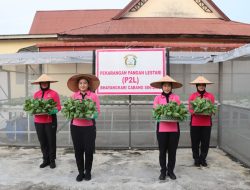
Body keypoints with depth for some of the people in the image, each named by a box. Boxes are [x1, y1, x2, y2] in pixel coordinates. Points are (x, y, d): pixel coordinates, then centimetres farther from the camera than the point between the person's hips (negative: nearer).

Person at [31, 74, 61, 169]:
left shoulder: (54, 93, -4)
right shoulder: (36, 94, 10)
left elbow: (58, 107, -4)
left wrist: (52, 110, -22)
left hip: (50, 121, -4)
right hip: (38, 121, 4)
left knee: (51, 141, 5)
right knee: (42, 141, 11)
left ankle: (52, 160, 20)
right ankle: (46, 160, 27)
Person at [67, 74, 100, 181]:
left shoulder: (93, 96, 0)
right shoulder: (74, 96, 6)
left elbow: (98, 111, -1)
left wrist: (93, 115, -20)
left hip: (89, 127, -2)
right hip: (75, 126, 2)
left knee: (89, 150, 3)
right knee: (78, 150, 7)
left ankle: (88, 172, 24)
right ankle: (80, 172, 24)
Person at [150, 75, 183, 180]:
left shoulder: (176, 97, 4)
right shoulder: (157, 98, 3)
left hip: (174, 128, 1)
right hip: (162, 128, 0)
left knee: (172, 151, 9)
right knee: (162, 151, 8)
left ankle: (171, 171, 26)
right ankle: (163, 171, 22)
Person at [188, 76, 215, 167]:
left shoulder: (210, 96, 4)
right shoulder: (192, 96, 1)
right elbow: (190, 109, -1)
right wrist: (195, 112, -21)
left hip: (206, 123, 1)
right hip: (195, 123, -1)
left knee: (205, 142, 7)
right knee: (195, 142, 6)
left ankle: (203, 159, 25)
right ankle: (196, 159, 22)